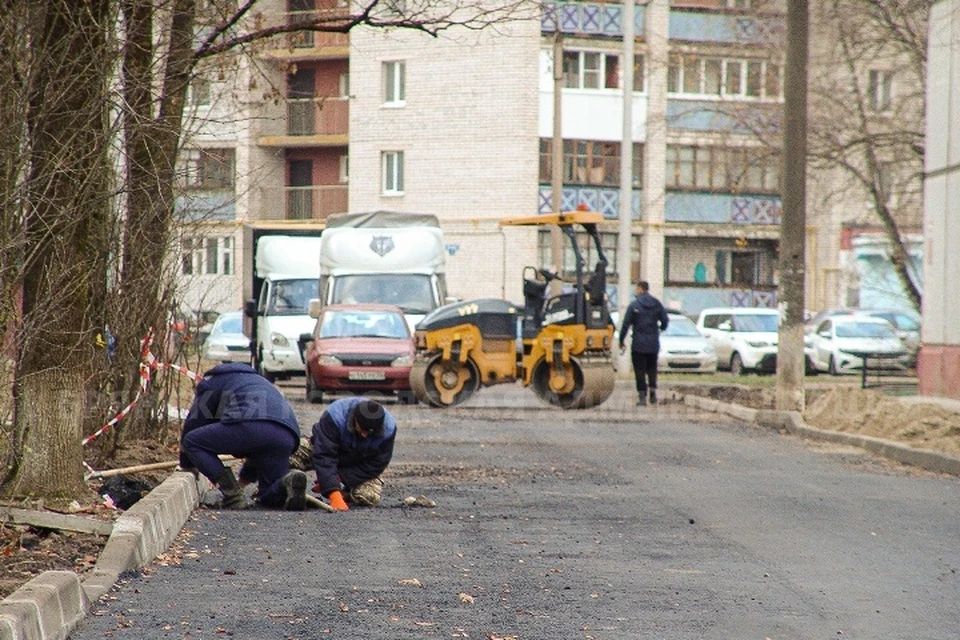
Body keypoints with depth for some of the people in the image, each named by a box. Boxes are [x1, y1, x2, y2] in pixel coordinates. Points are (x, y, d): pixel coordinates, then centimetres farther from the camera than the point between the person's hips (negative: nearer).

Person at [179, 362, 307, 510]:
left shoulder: (210, 382, 26)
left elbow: (193, 423, 23)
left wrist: (186, 465, 37)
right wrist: (245, 477, 56)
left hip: (248, 426, -7)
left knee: (192, 442, 12)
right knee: (270, 496, 22)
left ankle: (233, 496, -1)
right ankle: (289, 482, -13)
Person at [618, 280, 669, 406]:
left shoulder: (634, 305, -8)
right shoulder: (657, 304, 3)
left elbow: (626, 324, -9)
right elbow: (665, 320, 7)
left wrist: (621, 340, 0)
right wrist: (661, 328, 30)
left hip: (639, 344, -3)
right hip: (654, 344, 3)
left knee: (640, 370, 2)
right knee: (652, 368, 18)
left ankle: (642, 397, -2)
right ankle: (653, 389, 1)